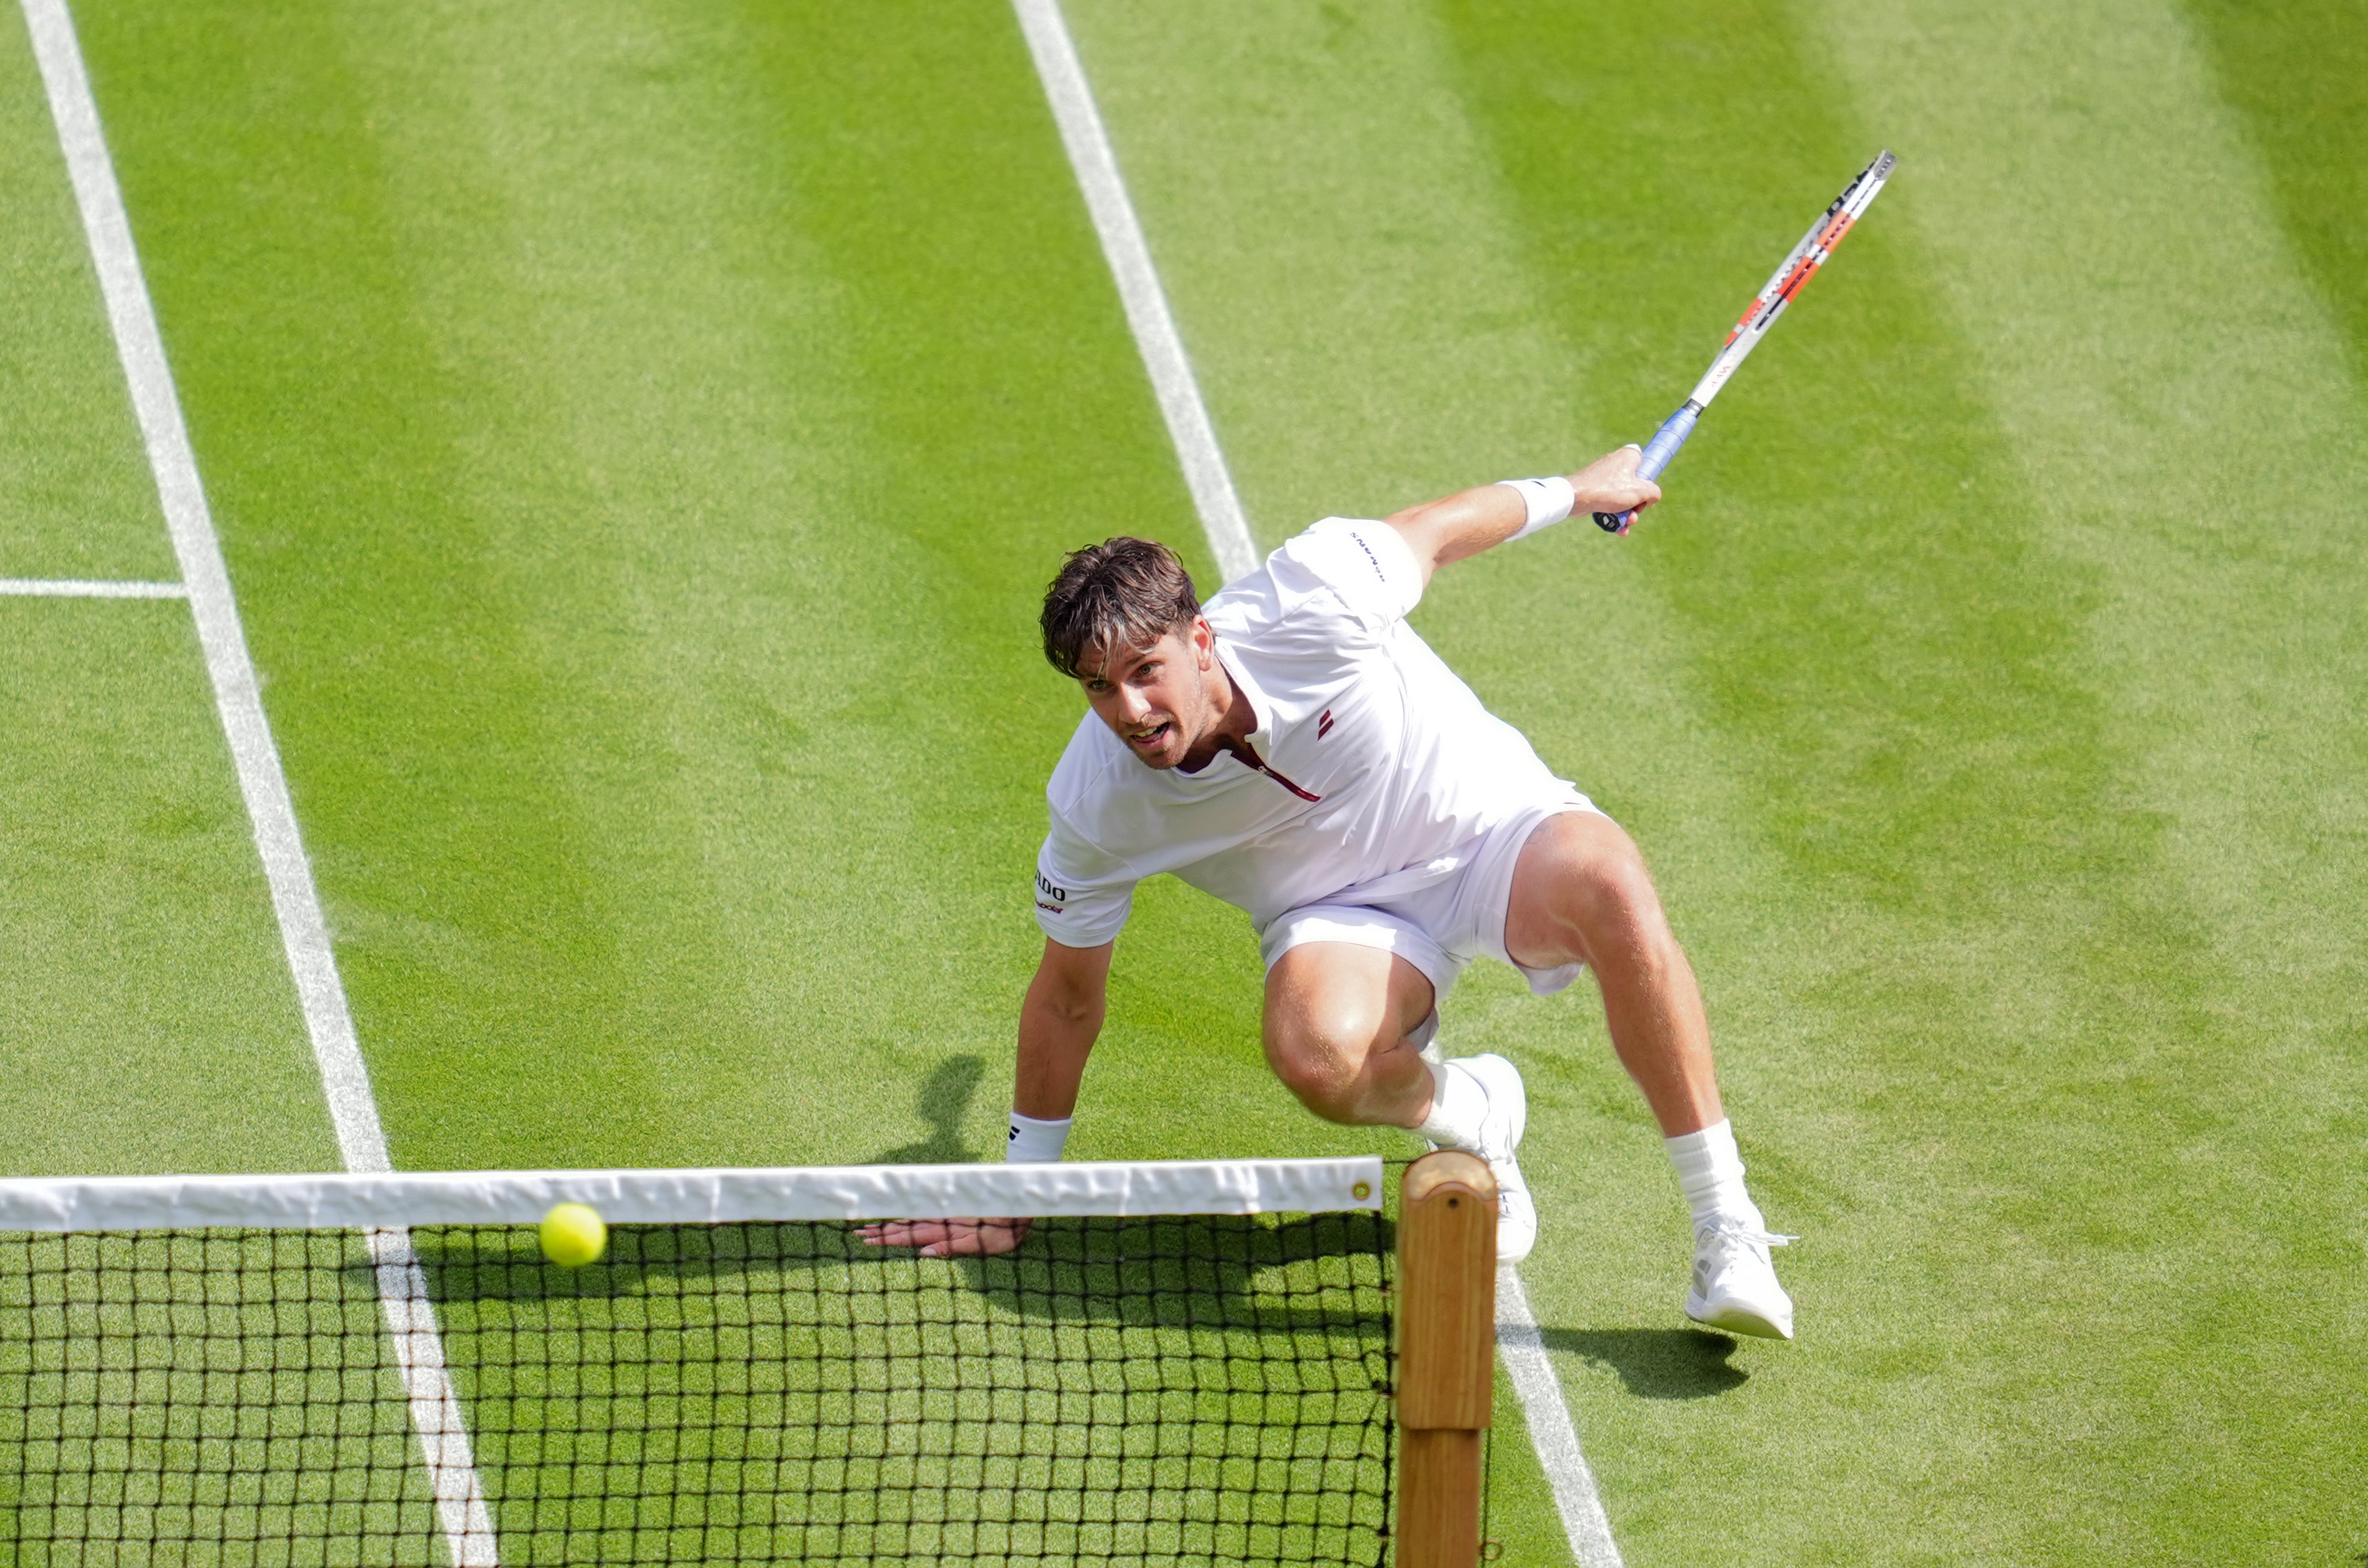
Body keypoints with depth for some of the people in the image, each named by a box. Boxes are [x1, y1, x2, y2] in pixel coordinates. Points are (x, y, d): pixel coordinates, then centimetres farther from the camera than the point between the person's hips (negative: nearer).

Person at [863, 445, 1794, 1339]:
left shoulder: (1314, 603, -28)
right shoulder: (1095, 805, -20)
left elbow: (1433, 529, -4)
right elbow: (1066, 998, -4)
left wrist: (1576, 491, 13)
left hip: (1491, 826, -1)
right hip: (1342, 913, 1)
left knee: (1611, 892, -37)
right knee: (1314, 1049, -36)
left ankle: (1727, 1232, -26)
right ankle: (1470, 1117, 1)